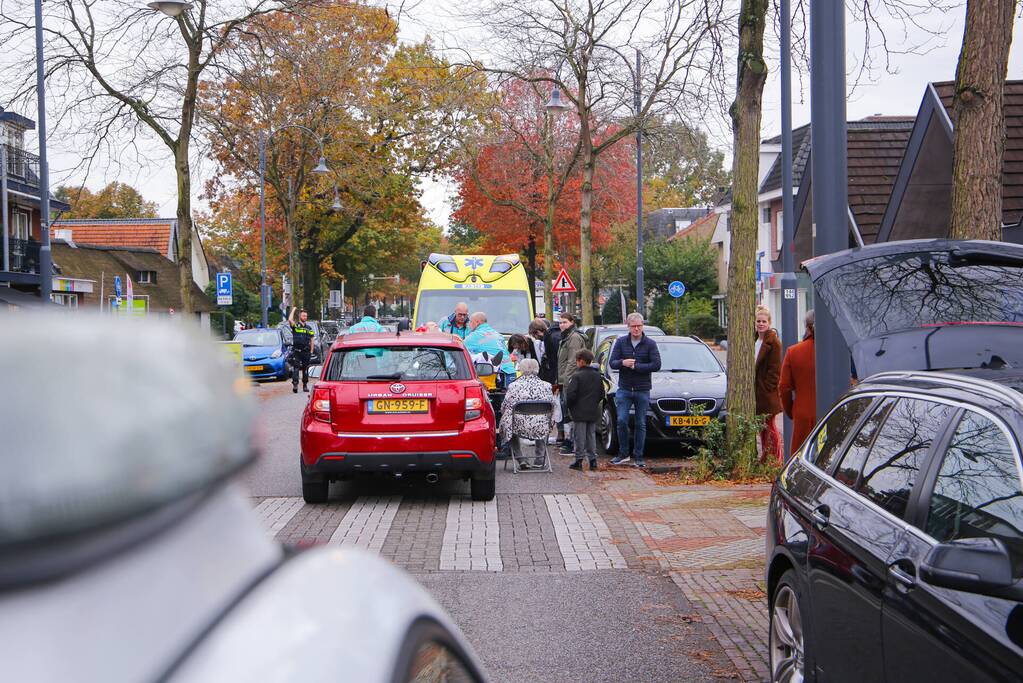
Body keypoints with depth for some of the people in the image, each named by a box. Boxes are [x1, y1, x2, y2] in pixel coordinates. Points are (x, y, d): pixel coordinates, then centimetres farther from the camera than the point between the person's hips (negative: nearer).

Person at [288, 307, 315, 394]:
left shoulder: (309, 328, 15)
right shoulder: (295, 326, 1)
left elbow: (311, 340, 17)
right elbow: (290, 319, -20)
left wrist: (311, 351, 9)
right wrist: (293, 310, -8)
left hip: (306, 352, 4)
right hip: (296, 351, -4)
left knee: (305, 369, 10)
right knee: (295, 368, -11)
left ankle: (305, 385, 17)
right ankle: (295, 385, -17)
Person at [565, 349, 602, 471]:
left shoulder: (577, 376, -15)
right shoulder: (597, 375, 7)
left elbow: (570, 394, -18)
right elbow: (602, 393, 13)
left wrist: (569, 405, -1)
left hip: (580, 412, -6)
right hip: (593, 412, 6)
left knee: (580, 437, 0)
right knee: (591, 435, 13)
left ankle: (579, 460, 3)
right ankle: (593, 459, 13)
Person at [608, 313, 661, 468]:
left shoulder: (650, 344, -1)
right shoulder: (621, 342, 4)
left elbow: (656, 365, -11)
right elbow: (612, 363, 1)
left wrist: (635, 366, -15)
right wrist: (623, 363, -21)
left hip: (642, 390, -1)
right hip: (624, 389, 1)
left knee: (641, 424, 4)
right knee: (622, 421, -6)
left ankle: (638, 456, 12)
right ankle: (624, 454, 8)